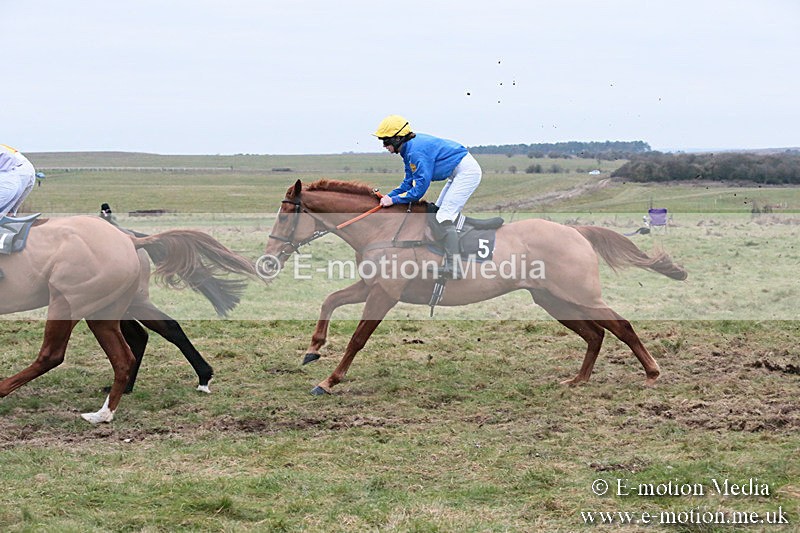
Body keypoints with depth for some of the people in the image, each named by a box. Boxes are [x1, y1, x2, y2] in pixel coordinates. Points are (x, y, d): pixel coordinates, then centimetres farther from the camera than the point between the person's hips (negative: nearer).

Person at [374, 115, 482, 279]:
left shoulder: (417, 151, -24)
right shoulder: (409, 149, 7)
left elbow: (420, 187, -23)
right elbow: (409, 183, 13)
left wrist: (394, 199, -16)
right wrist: (389, 196, 1)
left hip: (466, 171, -11)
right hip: (458, 173, 11)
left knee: (444, 216, -15)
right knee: (439, 214, 15)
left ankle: (453, 269, -19)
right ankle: (447, 264, 17)